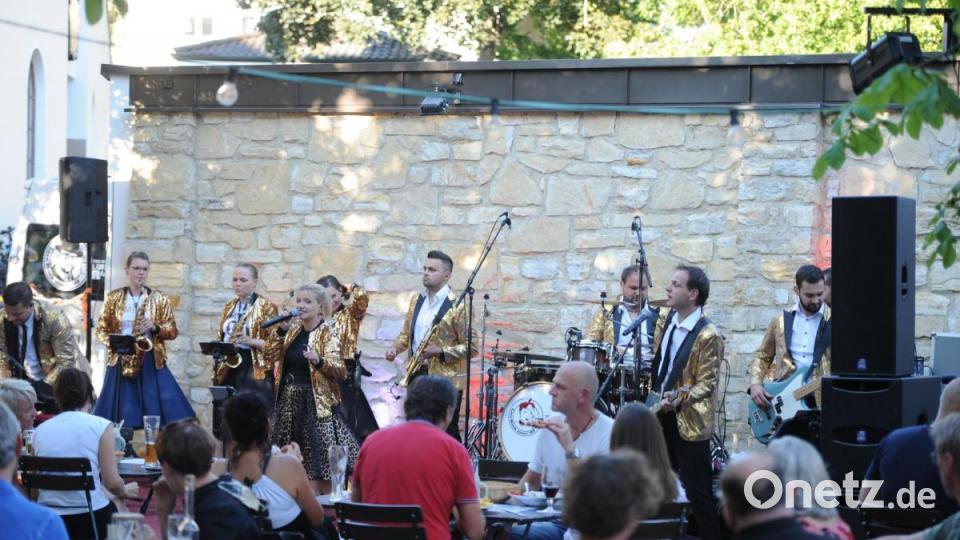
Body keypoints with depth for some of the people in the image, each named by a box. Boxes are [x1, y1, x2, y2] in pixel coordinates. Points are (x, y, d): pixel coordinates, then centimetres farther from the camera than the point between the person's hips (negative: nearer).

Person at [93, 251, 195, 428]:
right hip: (120, 362, 0)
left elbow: (173, 331, 5)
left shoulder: (159, 299, 6)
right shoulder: (114, 298, 7)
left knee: (163, 411, -8)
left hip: (151, 362, 0)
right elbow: (101, 329, 9)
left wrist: (155, 327, -14)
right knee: (121, 416, -2)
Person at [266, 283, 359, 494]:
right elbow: (272, 355, 5)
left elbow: (340, 370, -16)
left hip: (316, 402, -6)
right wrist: (281, 330, -5)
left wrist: (319, 361, -33)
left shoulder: (328, 333, -7)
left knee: (318, 460, -6)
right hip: (290, 400, 6)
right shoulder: (294, 329, 11)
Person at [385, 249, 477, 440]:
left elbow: (471, 346, -12)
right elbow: (406, 333, 22)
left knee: (447, 435, -3)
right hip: (416, 376, 7)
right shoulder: (416, 301, 11)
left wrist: (440, 352, -22)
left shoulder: (458, 306, -11)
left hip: (445, 381, -7)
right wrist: (396, 347, 1)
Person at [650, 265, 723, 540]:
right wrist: (654, 396, 10)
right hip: (661, 416, 8)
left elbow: (706, 384, -16)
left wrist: (678, 400, -27)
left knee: (697, 491, -4)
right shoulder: (665, 318, 5)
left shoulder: (708, 335, -18)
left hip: (689, 421, -8)